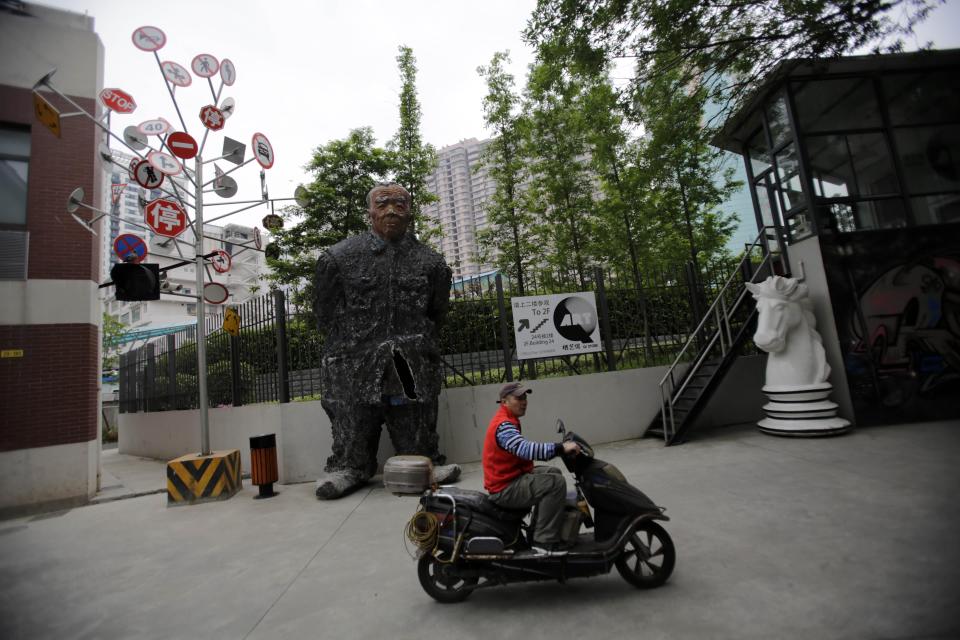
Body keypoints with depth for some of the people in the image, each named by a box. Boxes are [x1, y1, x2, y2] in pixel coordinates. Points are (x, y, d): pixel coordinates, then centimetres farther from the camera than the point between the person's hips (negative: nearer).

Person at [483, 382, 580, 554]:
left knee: (554, 472, 19)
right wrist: (560, 447, -39)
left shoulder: (507, 420, 13)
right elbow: (525, 449, -38)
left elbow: (523, 449, 15)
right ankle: (545, 540, -13)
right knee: (556, 482, -20)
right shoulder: (503, 425, -22)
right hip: (505, 488, -11)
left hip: (511, 478, 11)